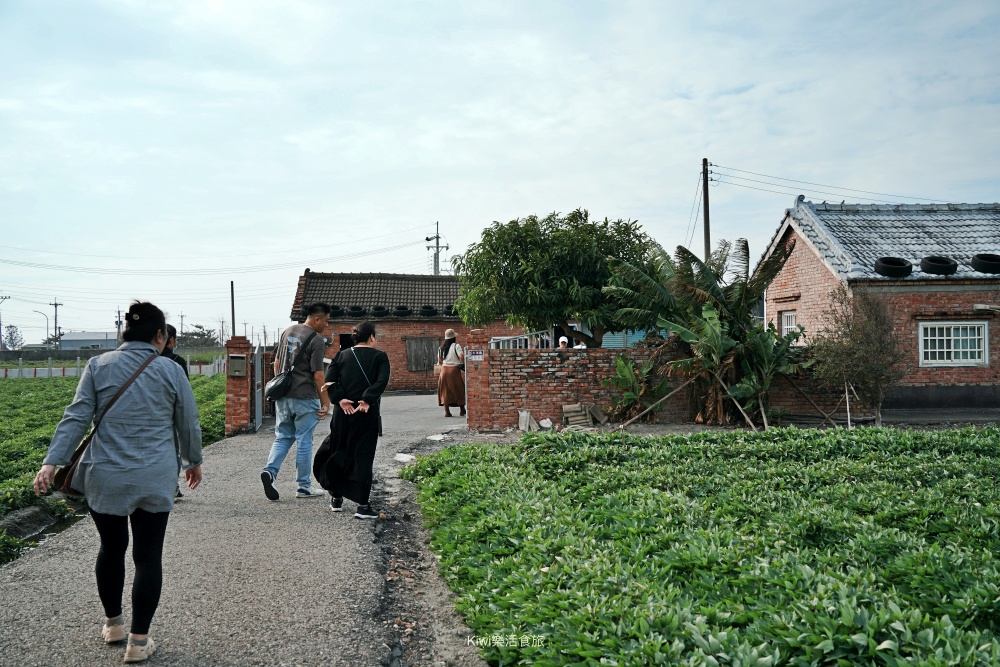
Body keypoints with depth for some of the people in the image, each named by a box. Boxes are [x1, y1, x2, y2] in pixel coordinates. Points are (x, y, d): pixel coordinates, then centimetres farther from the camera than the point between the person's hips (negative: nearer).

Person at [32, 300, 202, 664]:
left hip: (105, 478, 2)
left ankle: (113, 624, 37)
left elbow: (76, 418, -6)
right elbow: (188, 424, 6)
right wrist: (193, 461, 22)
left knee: (112, 548, 20)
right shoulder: (171, 371, -1)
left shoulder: (98, 366, 1)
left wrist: (51, 462, -6)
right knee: (148, 556, 7)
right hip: (155, 481, -2)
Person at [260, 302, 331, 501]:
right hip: (305, 398, -6)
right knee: (304, 441, 4)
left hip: (283, 396, 6)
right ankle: (304, 486, 12)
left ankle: (270, 470, -7)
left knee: (282, 437, 15)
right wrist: (325, 402, -8)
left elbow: (277, 363, 15)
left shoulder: (287, 331, 10)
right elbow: (318, 375, -14)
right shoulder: (316, 340, -13)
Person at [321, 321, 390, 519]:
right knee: (363, 457, 0)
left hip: (343, 412, 3)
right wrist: (368, 400, -19)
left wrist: (340, 399, -8)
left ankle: (337, 498, 26)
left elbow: (329, 380, -3)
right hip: (367, 413, -3)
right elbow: (382, 381, -15)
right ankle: (363, 504, -4)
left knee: (339, 454, 17)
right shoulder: (379, 356, 1)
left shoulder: (341, 355, 9)